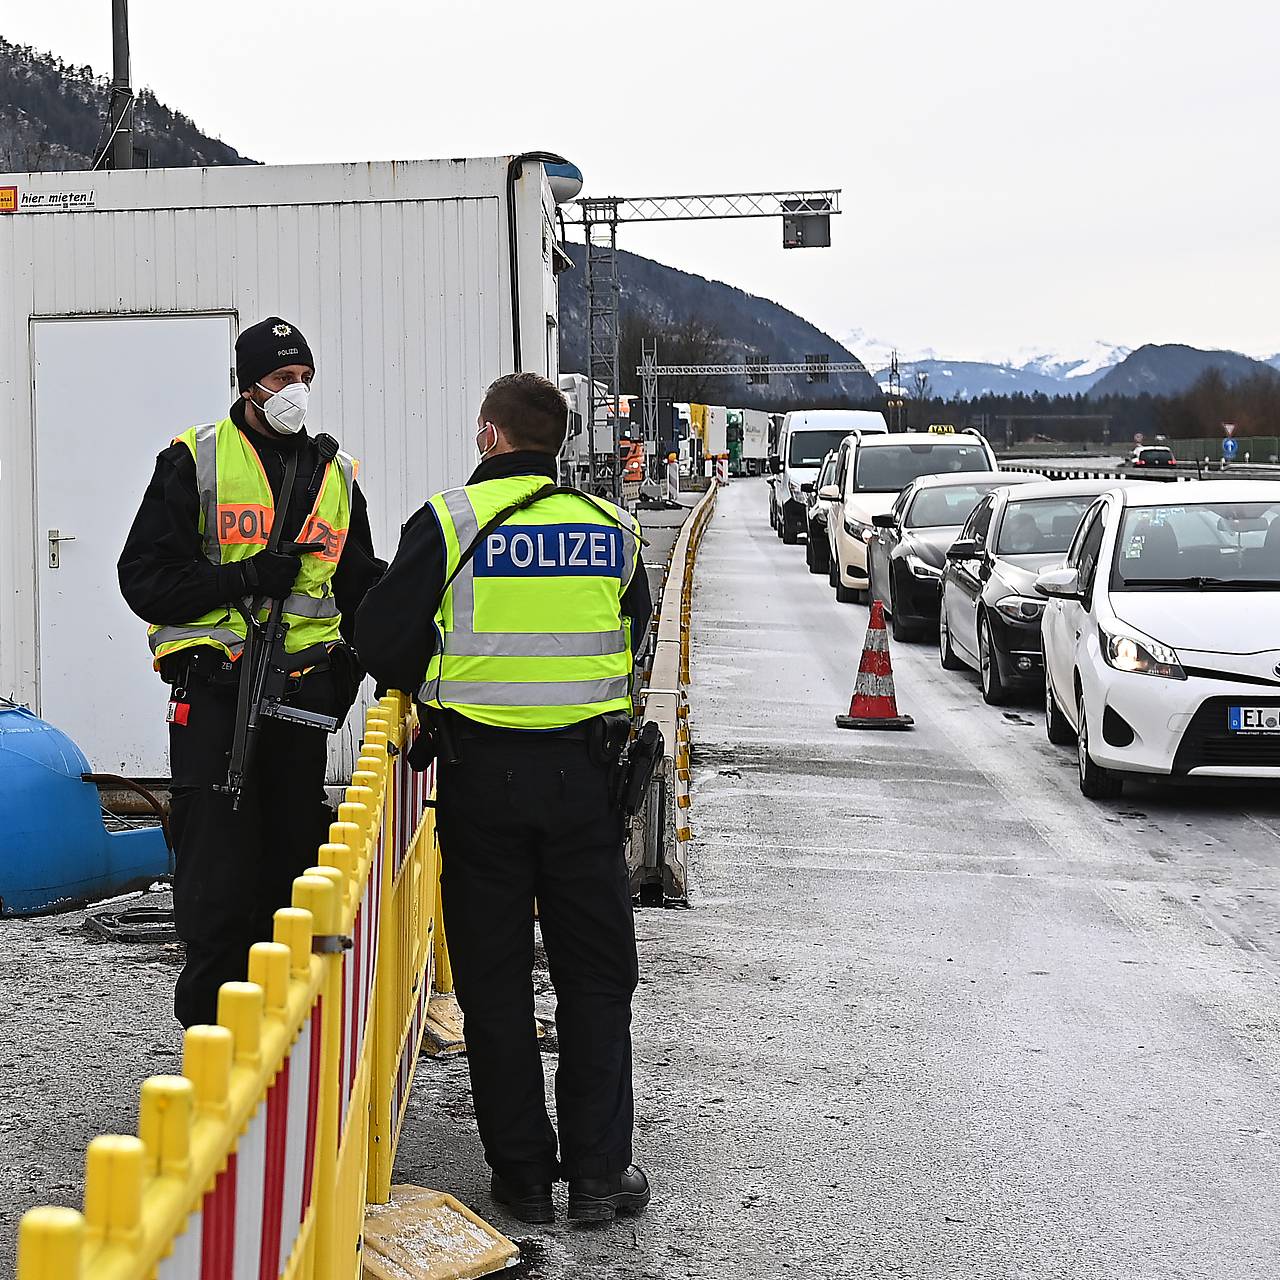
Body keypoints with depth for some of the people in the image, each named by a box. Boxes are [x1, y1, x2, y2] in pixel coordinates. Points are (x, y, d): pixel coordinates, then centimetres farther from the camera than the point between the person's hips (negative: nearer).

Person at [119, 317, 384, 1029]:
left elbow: (360, 583, 23)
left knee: (294, 854, 9)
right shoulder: (196, 461, 0)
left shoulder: (335, 471, 15)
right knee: (218, 866, -5)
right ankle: (211, 1020, 9)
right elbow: (146, 578, -5)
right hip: (215, 688, -4)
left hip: (304, 689, 5)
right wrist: (244, 580, -16)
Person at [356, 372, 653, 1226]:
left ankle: (523, 1172, 15)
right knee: (596, 974, 12)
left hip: (482, 771, -2)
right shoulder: (611, 528, 4)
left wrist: (431, 685, 13)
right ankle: (598, 1170, 15)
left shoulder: (450, 522, -7)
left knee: (494, 979, 9)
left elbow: (383, 642, -7)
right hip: (583, 770, 2)